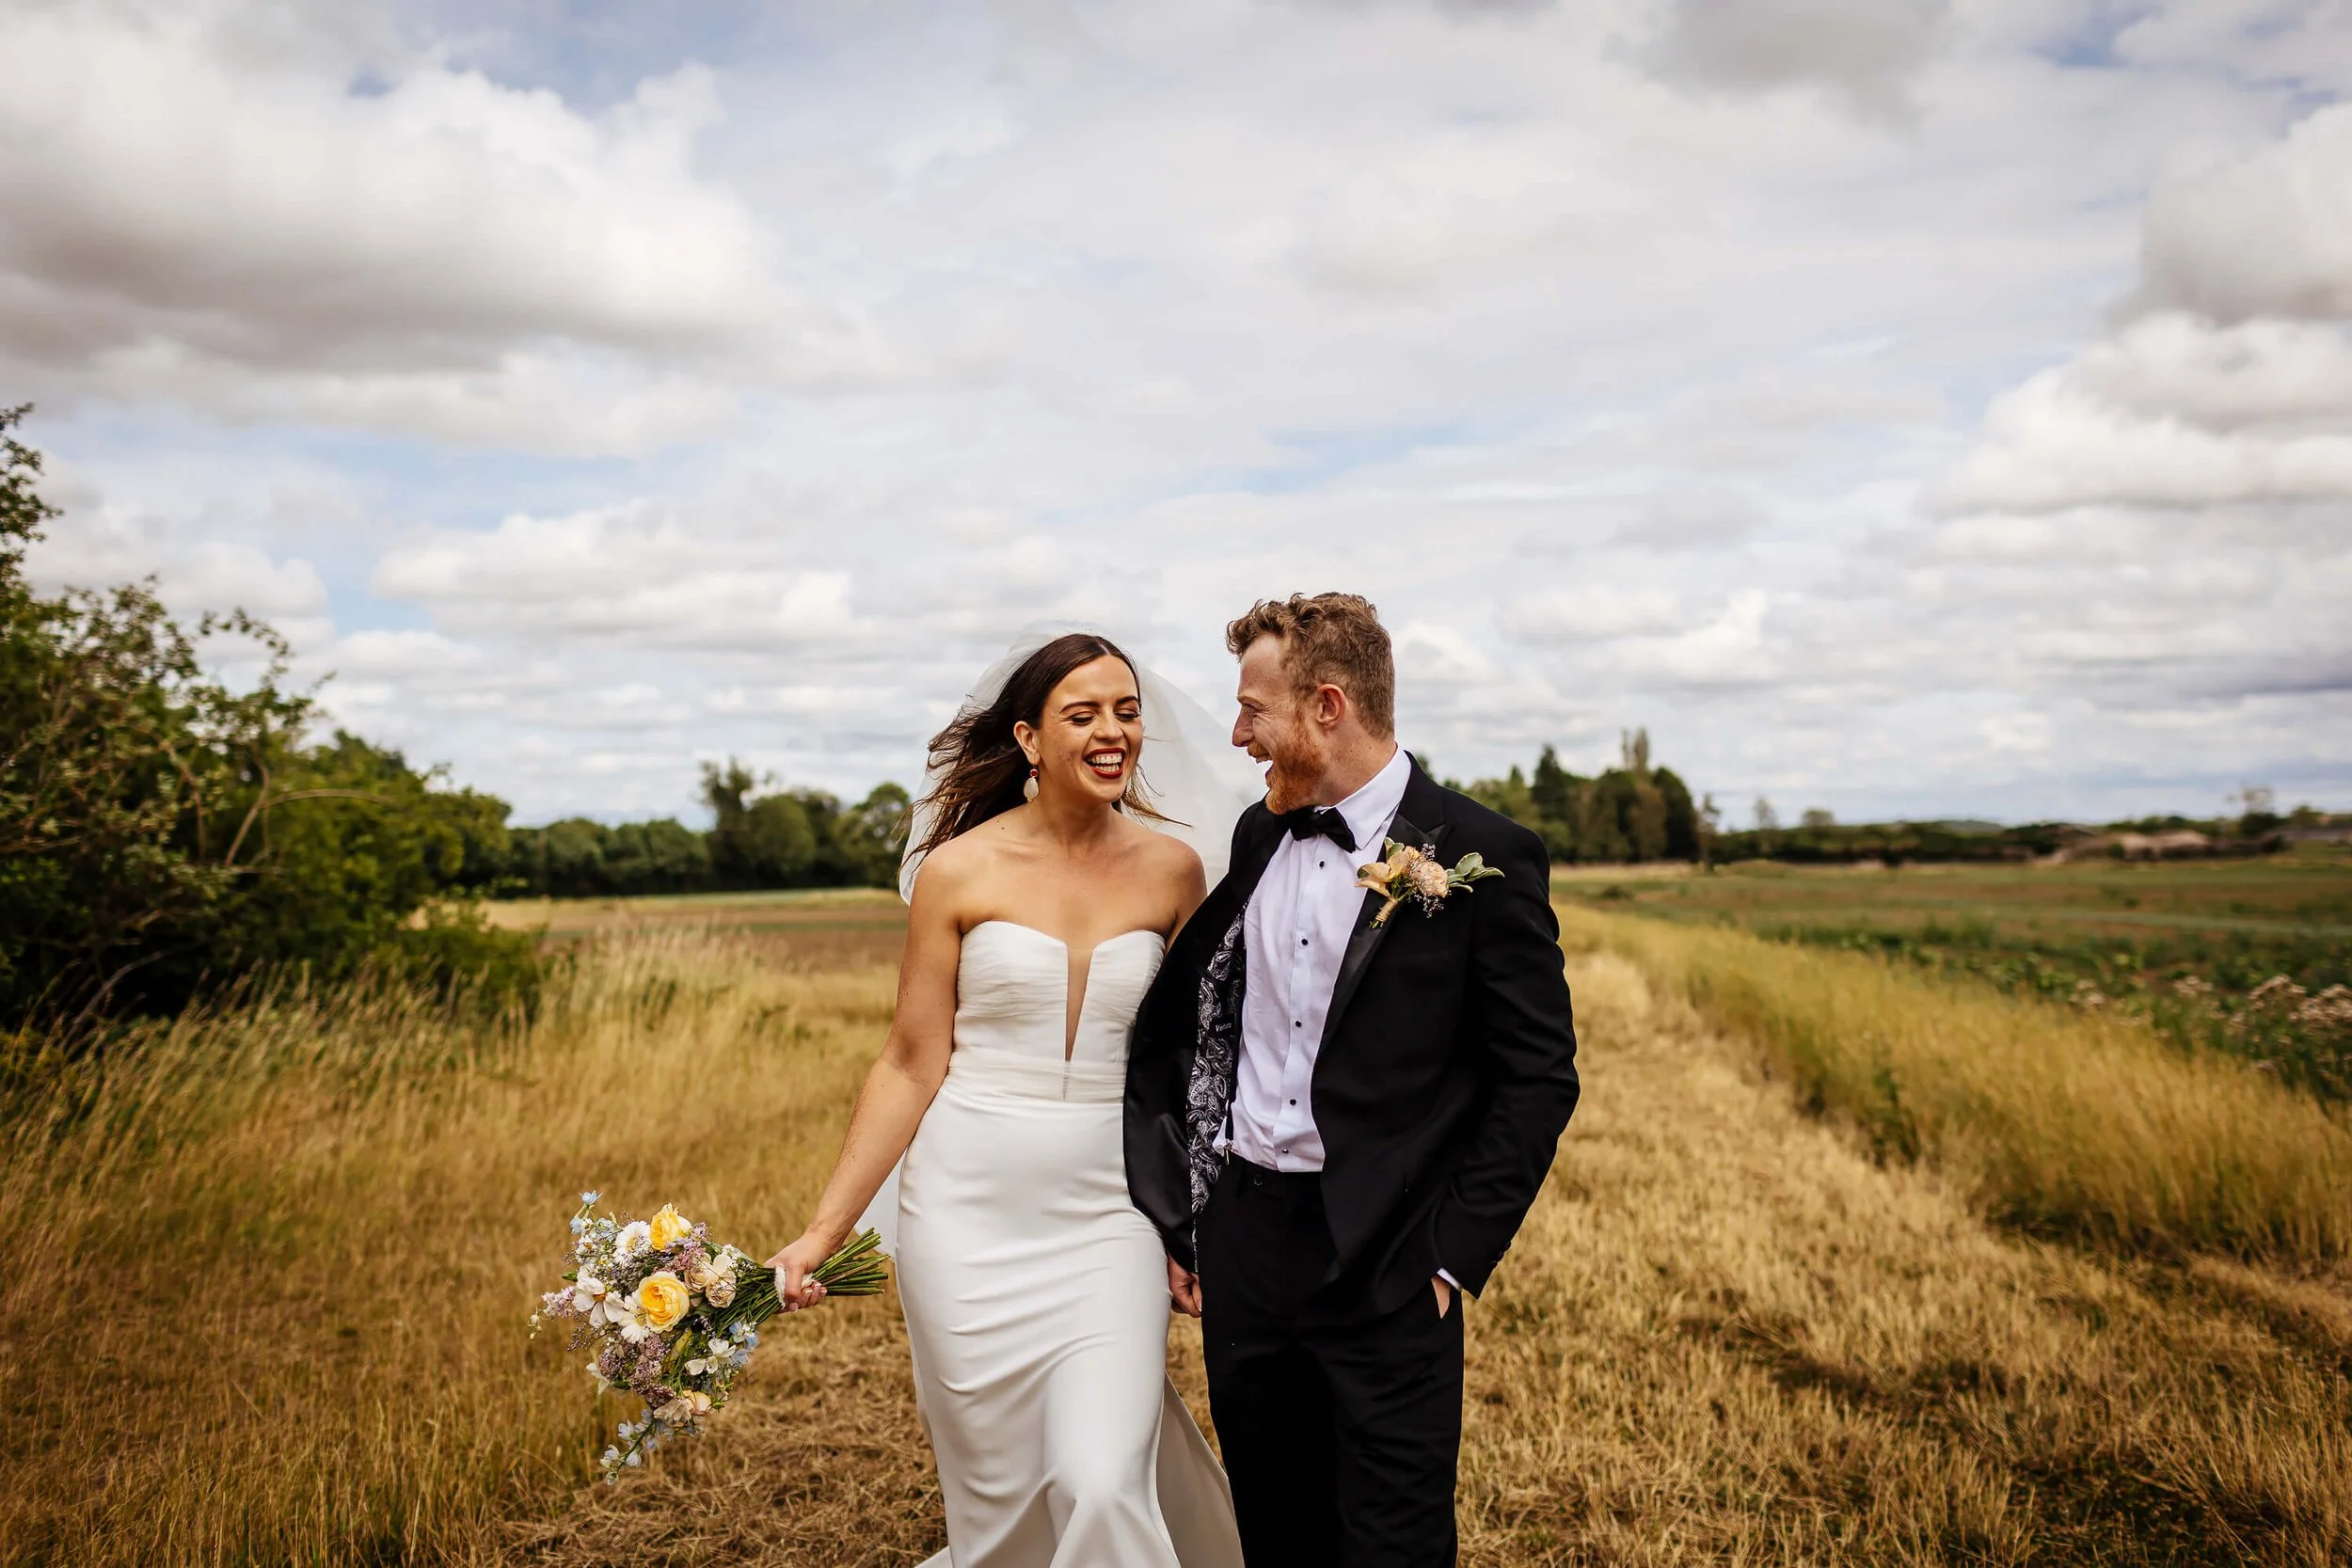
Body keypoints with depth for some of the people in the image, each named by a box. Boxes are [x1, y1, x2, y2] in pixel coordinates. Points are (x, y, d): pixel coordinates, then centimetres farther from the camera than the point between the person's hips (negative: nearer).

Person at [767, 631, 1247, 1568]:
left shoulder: (1170, 869, 1)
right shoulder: (958, 871, -5)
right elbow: (913, 1066, -3)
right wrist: (823, 1230, -6)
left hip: (1108, 1215, 1)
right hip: (969, 1211, -1)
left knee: (1103, 1485, -10)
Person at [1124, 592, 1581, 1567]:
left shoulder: (1482, 858, -10)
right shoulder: (1258, 837, 8)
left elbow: (1539, 1076, -9)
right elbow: (1168, 1025, 13)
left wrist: (1456, 1257, -11)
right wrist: (1166, 1214, 8)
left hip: (1385, 1267, -5)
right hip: (1241, 1246, 6)